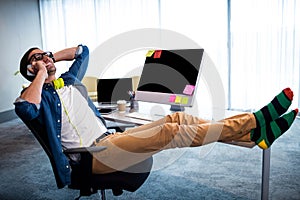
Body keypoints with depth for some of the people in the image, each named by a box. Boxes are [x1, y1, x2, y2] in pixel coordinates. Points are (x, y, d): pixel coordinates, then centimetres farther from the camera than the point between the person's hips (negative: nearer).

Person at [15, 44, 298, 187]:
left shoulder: (69, 80, 23)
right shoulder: (35, 95, 3)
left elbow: (82, 50, 38)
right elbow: (27, 109, -24)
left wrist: (52, 57, 27)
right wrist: (40, 74, -10)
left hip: (109, 139, 8)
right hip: (91, 157, -7)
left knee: (177, 118, -11)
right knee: (171, 132, -25)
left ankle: (255, 133, -13)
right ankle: (254, 122, -20)